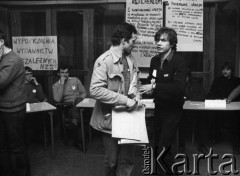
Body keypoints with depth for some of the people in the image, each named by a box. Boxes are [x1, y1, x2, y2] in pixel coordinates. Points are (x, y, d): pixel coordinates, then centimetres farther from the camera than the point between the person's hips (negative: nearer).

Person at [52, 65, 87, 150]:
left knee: (78, 99, -32)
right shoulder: (55, 86, 10)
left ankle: (74, 122, -39)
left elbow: (84, 93, 12)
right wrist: (62, 84, -7)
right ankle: (77, 141, -25)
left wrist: (78, 100, -9)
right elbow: (57, 99, -8)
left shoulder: (75, 80, 13)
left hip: (79, 104, 2)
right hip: (67, 107, -2)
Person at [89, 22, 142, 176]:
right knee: (112, 161, 11)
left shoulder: (131, 59, 7)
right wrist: (125, 100, -23)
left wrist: (137, 97, -1)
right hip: (111, 118, -6)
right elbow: (95, 90, -23)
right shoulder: (104, 61, -15)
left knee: (127, 160, 11)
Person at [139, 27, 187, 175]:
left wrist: (155, 86, -31)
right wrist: (149, 87, -6)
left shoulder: (179, 62, -16)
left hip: (173, 110, -6)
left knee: (163, 149, -7)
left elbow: (179, 87, -29)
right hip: (159, 108, 7)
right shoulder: (155, 60, 3)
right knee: (160, 145, 16)